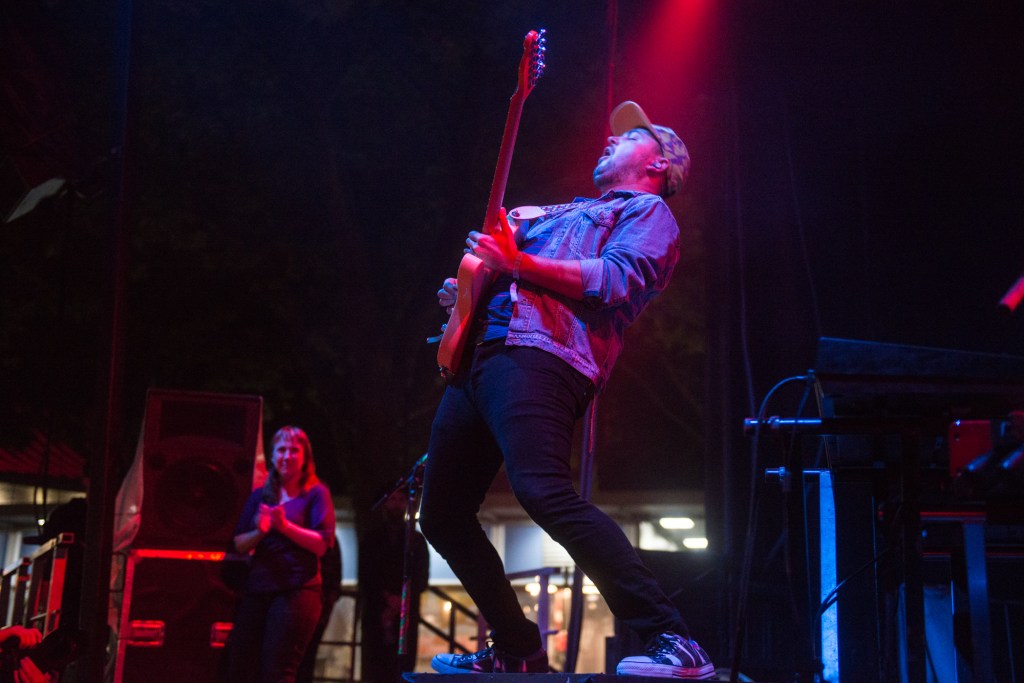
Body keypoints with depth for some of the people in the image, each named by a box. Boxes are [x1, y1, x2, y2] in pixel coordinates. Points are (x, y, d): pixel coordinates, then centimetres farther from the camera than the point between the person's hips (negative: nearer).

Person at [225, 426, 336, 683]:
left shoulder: (315, 493, 3)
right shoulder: (260, 495, 16)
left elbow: (322, 544, -8)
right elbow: (239, 544, 14)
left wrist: (285, 526, -18)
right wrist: (259, 531, -7)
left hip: (296, 592, -5)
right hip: (256, 590, 5)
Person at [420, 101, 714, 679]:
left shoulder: (649, 213, 10)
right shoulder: (562, 214, 35)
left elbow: (617, 282, -9)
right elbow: (505, 265, 35)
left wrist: (518, 264, -16)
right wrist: (466, 290, 12)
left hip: (541, 355, -9)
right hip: (481, 352, 9)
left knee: (543, 490, -30)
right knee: (443, 513, 7)